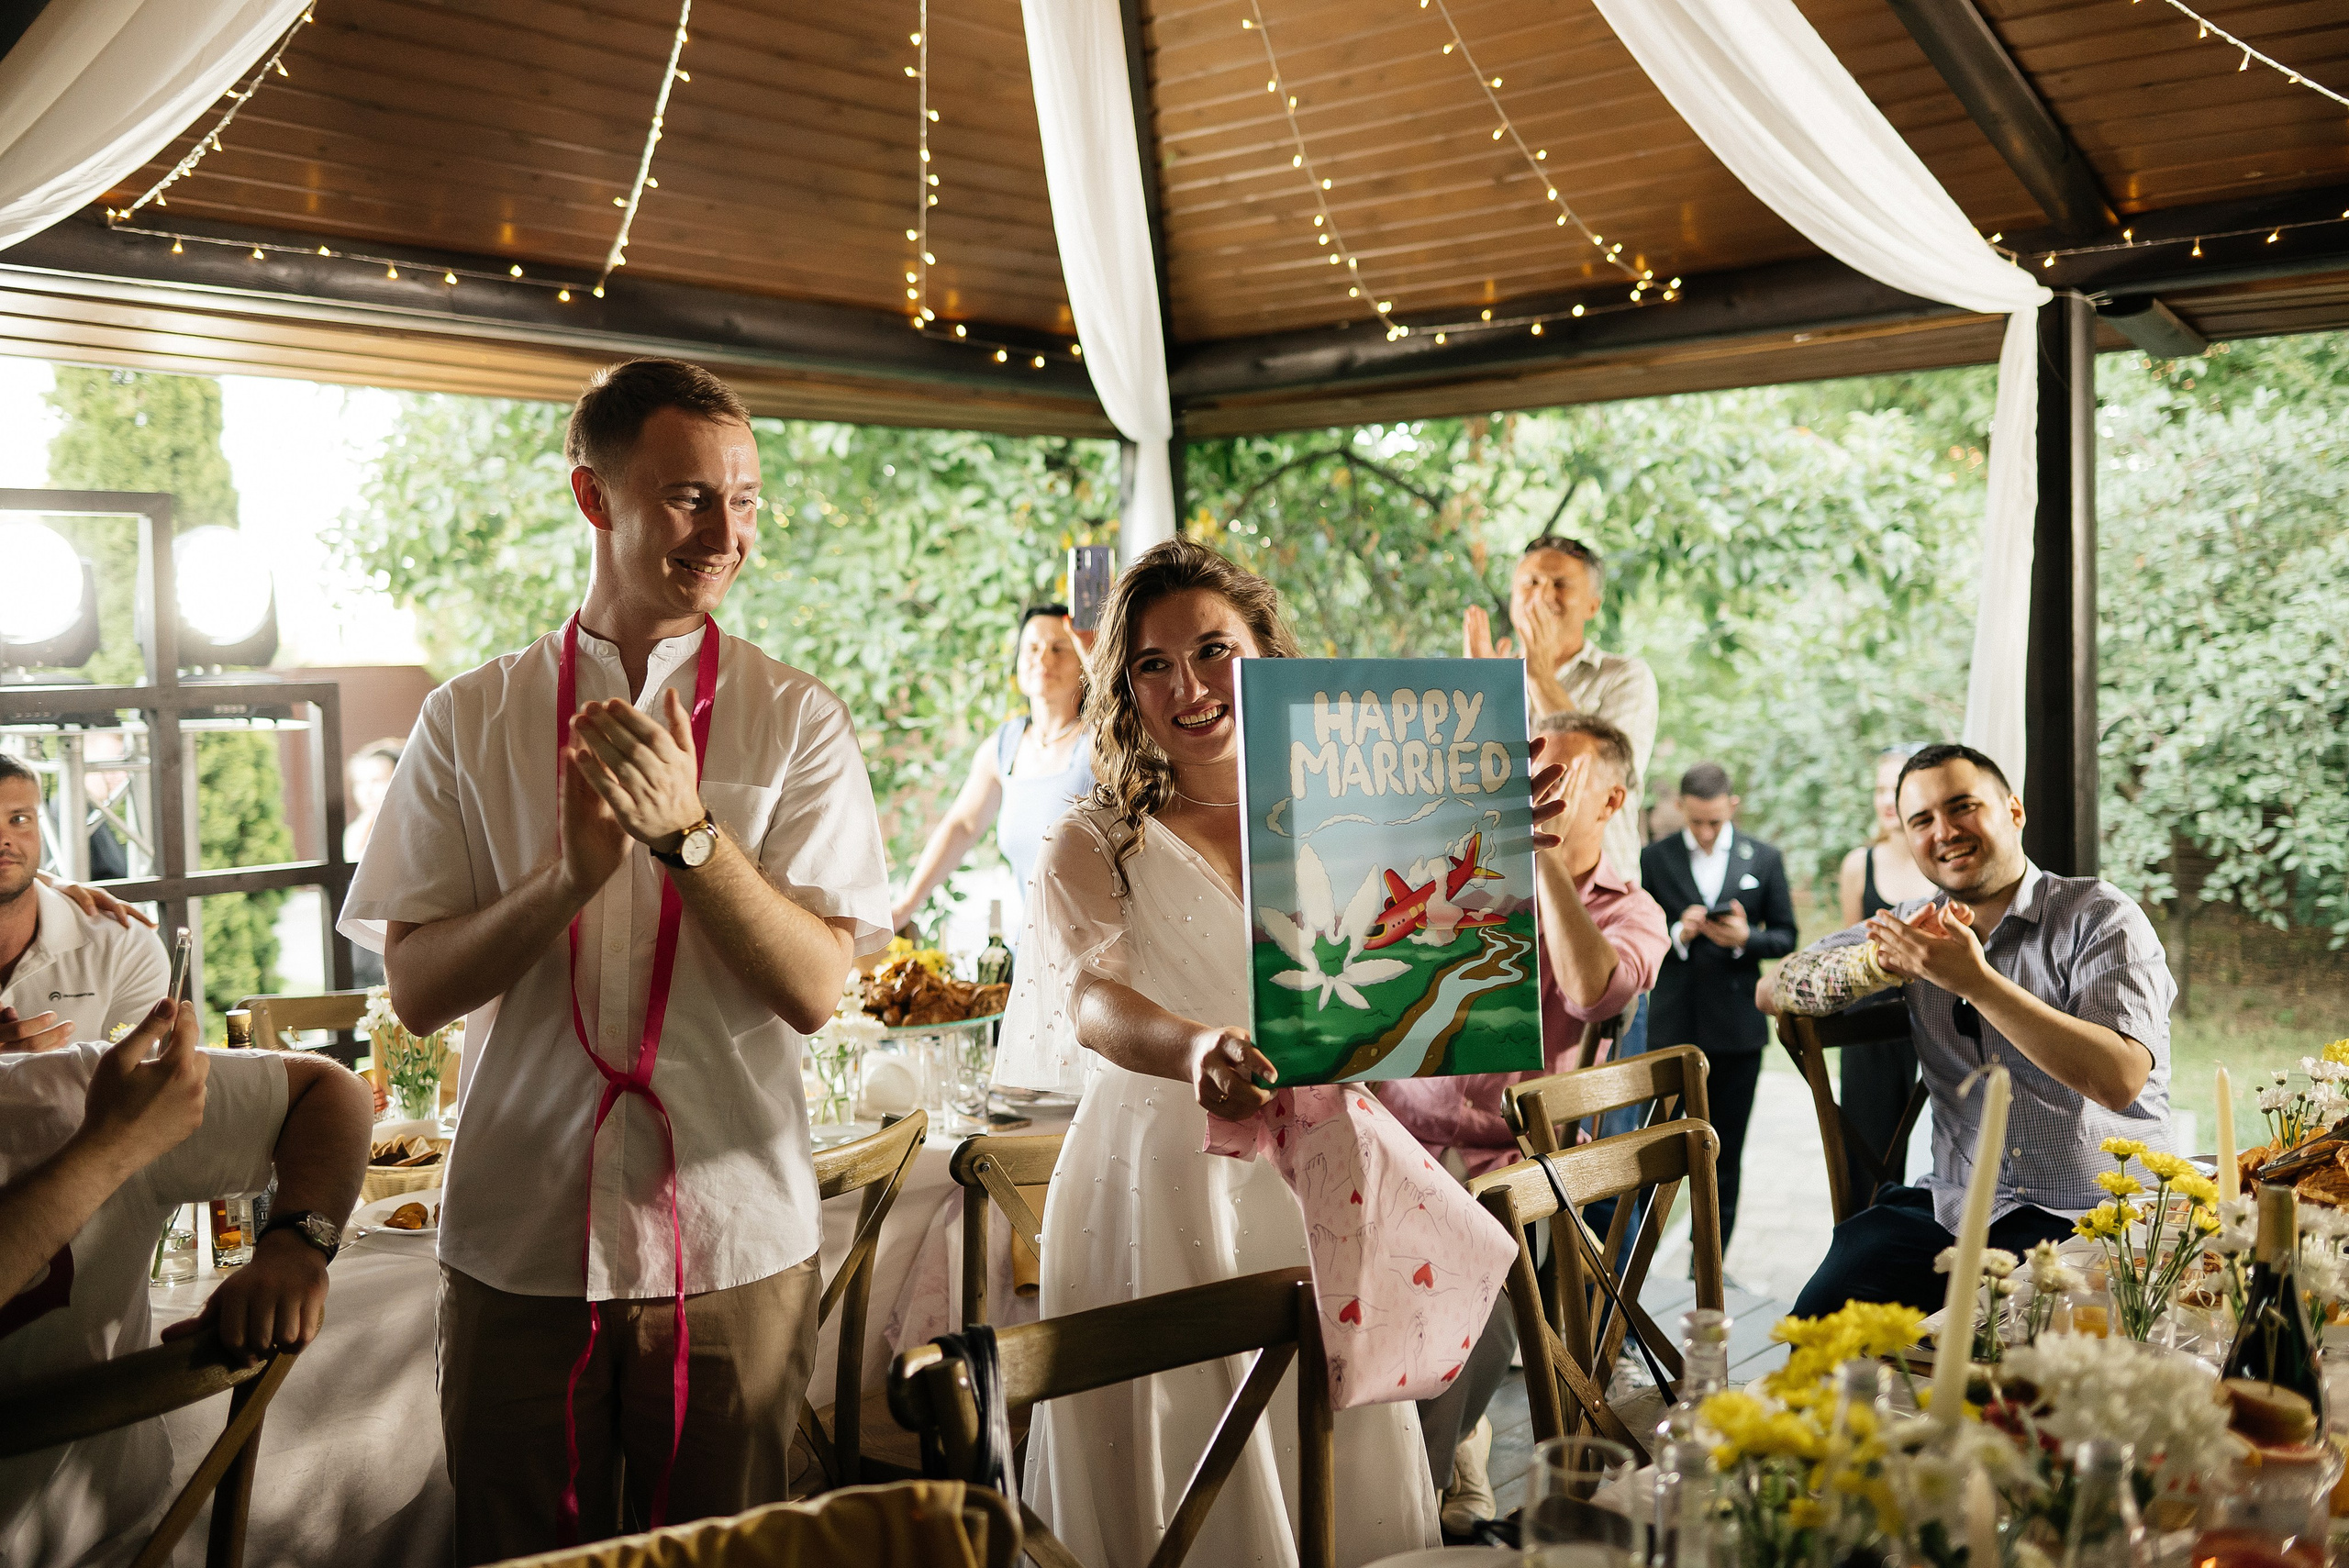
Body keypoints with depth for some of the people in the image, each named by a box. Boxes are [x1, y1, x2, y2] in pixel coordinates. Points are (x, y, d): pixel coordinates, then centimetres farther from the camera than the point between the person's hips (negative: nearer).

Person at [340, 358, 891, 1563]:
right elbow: (416, 990, -4)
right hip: (517, 1246, 1)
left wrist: (686, 831, -24)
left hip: (734, 1245, -1)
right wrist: (570, 875, -20)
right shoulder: (471, 720, 2)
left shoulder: (795, 722, -2)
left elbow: (814, 990, -10)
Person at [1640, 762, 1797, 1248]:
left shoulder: (1764, 859, 5)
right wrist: (1677, 934, -16)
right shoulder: (1653, 859, 1)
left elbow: (1785, 938, 7)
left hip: (1737, 1026, 1)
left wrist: (1746, 939, -13)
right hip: (1673, 1023, -1)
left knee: (1725, 1152, 9)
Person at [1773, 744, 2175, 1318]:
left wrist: (1977, 981, -23)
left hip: (2095, 1219, -3)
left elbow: (2120, 1078, -19)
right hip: (1955, 1207, 4)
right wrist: (1880, 961, -11)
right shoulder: (1922, 927, 12)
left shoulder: (2100, 916, -3)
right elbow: (1777, 988, 9)